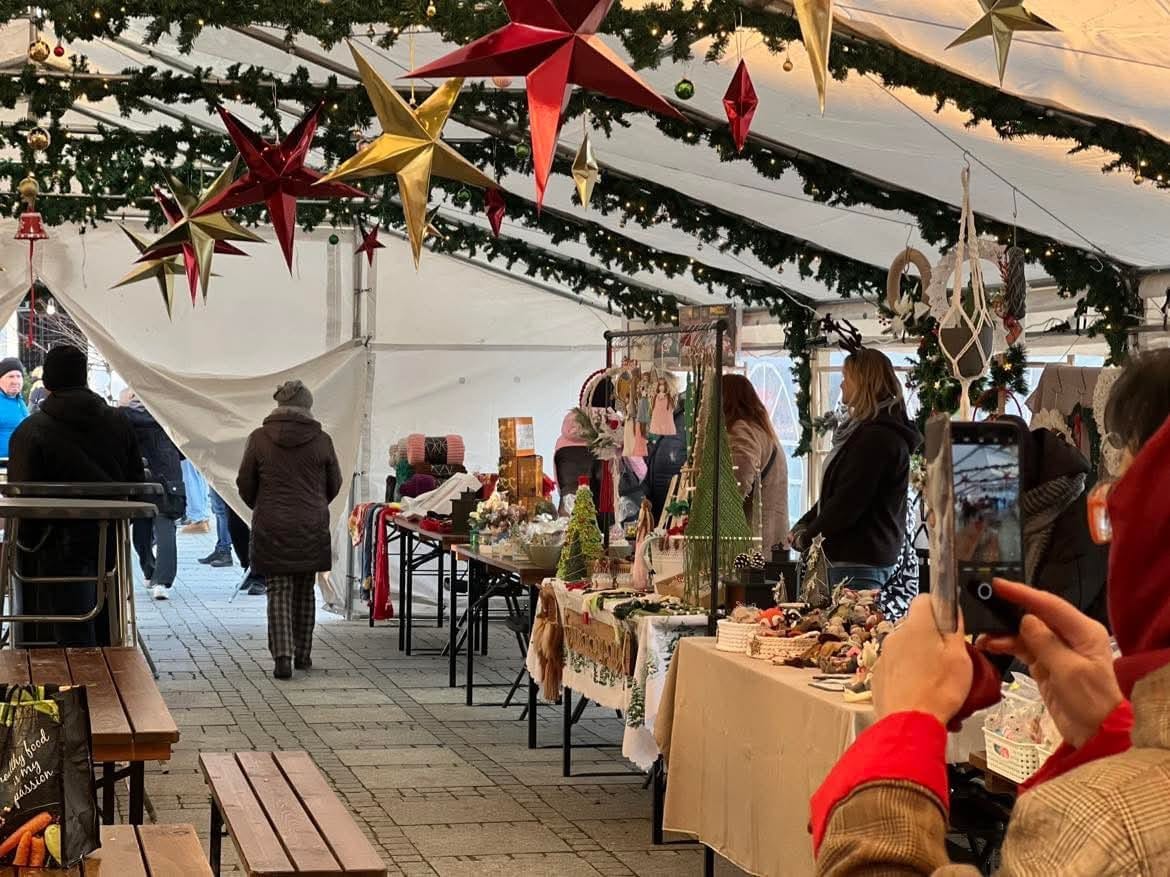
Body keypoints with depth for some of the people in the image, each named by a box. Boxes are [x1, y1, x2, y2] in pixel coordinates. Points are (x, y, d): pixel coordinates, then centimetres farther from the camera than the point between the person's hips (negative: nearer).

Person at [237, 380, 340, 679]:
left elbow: (245, 484, 1)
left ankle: (282, 657, -11)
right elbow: (334, 484, 6)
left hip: (271, 527, -1)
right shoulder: (321, 440, -3)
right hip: (312, 528, 1)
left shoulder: (259, 439, -5)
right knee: (305, 591, 15)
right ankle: (302, 654, 22)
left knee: (279, 592, 1)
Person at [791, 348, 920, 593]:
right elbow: (835, 492, 22)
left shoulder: (876, 438, -15)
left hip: (861, 559, -10)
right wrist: (804, 525, 9)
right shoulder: (865, 430, 19)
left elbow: (848, 502, -19)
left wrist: (807, 537, -9)